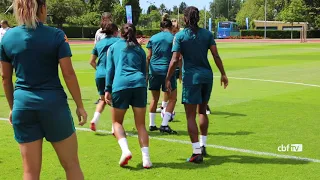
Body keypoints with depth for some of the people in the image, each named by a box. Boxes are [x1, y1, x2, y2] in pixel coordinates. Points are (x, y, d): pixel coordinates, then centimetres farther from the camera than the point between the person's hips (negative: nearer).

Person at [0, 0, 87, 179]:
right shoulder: (56, 35, -7)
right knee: (71, 164, 11)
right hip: (53, 103, -3)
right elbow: (69, 74, -8)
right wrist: (80, 105, 0)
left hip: (23, 104, 3)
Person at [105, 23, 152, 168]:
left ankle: (125, 150, -7)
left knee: (117, 122, 14)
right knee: (141, 125, 8)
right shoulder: (139, 49, 22)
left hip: (120, 85, -2)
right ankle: (146, 159, 0)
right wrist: (143, 90, 29)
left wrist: (108, 90, 8)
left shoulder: (113, 47, 18)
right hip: (139, 84, 2)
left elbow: (110, 70, 9)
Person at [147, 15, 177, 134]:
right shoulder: (174, 38, -1)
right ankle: (164, 125, -2)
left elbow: (148, 57, 8)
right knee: (172, 99, 7)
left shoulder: (153, 38, 8)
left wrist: (146, 72, 14)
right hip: (167, 71, -4)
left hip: (153, 71, 4)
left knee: (155, 99, 17)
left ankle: (152, 125, 20)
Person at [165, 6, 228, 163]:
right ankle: (202, 145, 27)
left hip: (191, 77, -4)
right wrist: (223, 74, 8)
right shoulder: (207, 34, 3)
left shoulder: (180, 36, -5)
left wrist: (168, 79, -4)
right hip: (207, 75, 4)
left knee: (191, 116, 0)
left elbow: (175, 60, -11)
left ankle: (197, 152, -5)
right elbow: (216, 56, 0)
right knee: (202, 111, 21)